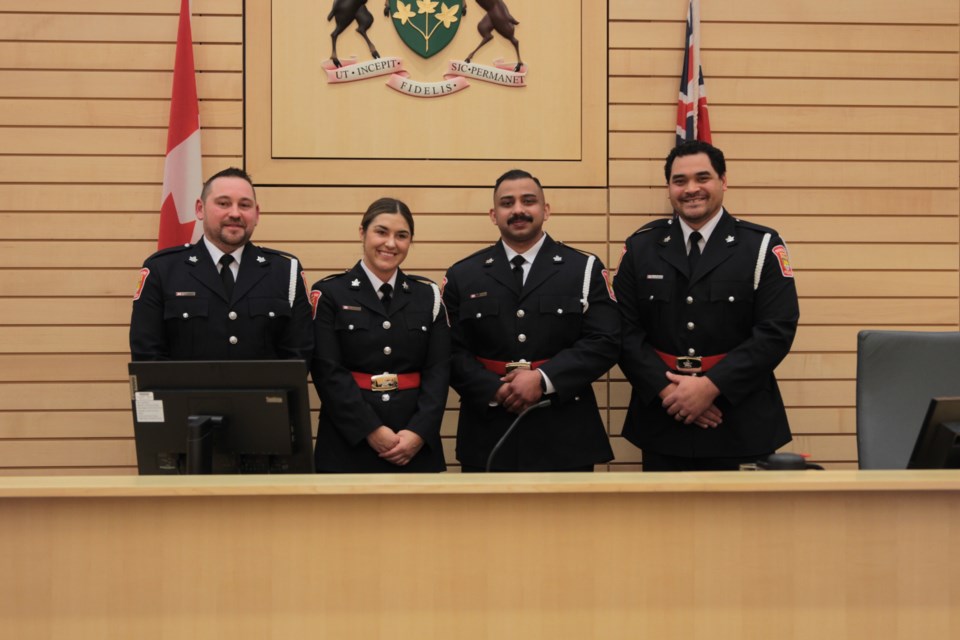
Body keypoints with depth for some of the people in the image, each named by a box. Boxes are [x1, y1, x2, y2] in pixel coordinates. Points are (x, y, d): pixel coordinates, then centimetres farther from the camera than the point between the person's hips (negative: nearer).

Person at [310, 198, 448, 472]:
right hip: (348, 442, -2)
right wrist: (371, 430, -15)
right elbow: (328, 372, -7)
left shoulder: (428, 295, 8)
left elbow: (439, 370, 1)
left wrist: (419, 432, -12)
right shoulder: (329, 294, 0)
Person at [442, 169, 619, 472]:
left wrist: (543, 379, -16)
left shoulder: (585, 269, 5)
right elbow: (453, 351, 1)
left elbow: (605, 342, -5)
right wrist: (495, 390, -15)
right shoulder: (462, 276, 8)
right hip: (488, 436, 1)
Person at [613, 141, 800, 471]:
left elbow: (777, 331, -10)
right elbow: (625, 331, 0)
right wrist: (667, 389, -14)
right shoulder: (641, 247, 6)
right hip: (661, 422, 2)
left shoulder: (762, 246, -1)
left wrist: (711, 386, -17)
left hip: (740, 426, -2)